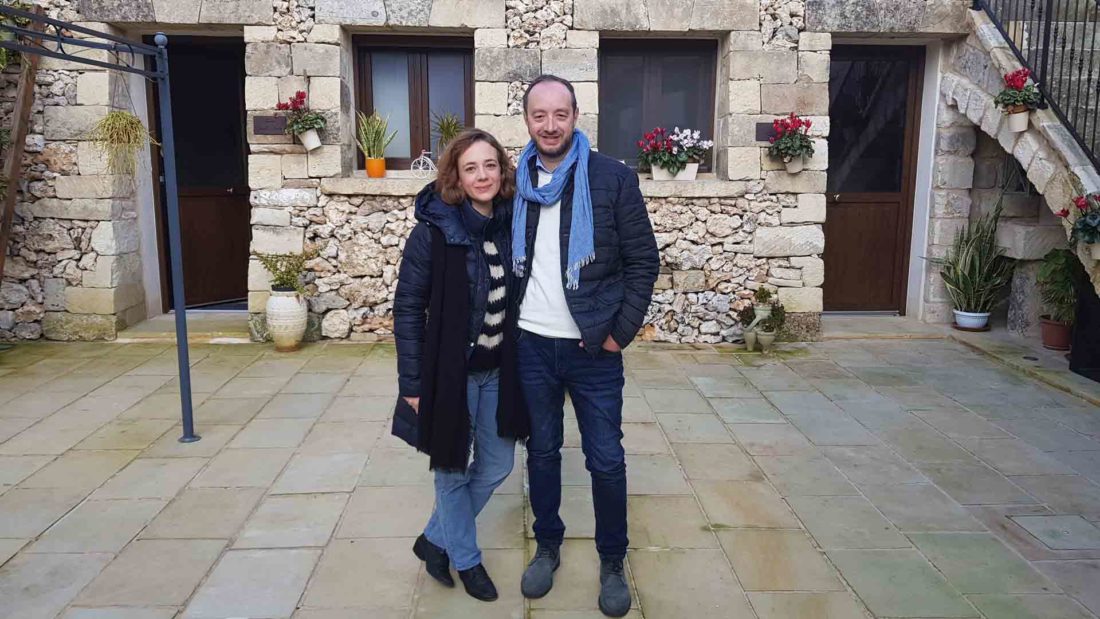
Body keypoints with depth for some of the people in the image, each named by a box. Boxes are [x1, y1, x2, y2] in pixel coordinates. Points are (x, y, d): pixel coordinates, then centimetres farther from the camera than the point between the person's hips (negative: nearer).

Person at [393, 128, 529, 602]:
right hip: (451, 370, -5)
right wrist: (412, 382, -12)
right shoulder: (433, 230, -15)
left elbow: (518, 299, 7)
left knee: (497, 466, 15)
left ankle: (435, 539, 37)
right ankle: (465, 558, 36)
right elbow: (408, 309, -11)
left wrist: (521, 365, 6)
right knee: (453, 469, 12)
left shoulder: (512, 225, -1)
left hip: (499, 371, 5)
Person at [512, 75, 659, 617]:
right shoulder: (513, 181, 3)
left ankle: (613, 562, 26)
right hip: (531, 346, 3)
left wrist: (620, 333, -8)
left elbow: (643, 262, -5)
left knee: (606, 461, 5)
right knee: (542, 452, 15)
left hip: (594, 349, -2)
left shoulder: (613, 179, -7)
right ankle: (547, 546, 35)